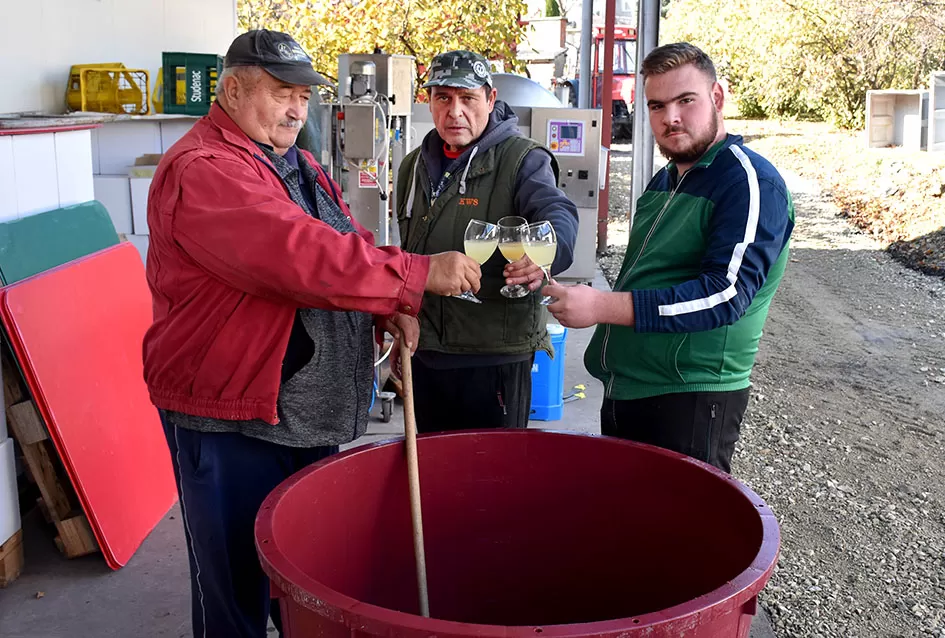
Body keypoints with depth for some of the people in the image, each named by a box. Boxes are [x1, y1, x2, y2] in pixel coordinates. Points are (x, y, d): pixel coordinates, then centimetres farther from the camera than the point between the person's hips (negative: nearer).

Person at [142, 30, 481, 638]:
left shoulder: (300, 166, 14)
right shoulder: (201, 171, -19)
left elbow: (349, 244, 17)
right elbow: (302, 256, -31)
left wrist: (389, 307, -4)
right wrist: (419, 274, -28)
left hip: (311, 414, 9)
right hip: (228, 422, -9)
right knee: (237, 588, 5)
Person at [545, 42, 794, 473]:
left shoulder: (750, 182, -13)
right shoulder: (664, 182, 15)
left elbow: (726, 294, -24)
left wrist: (603, 306, -28)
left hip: (689, 403, -9)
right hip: (623, 392, 9)